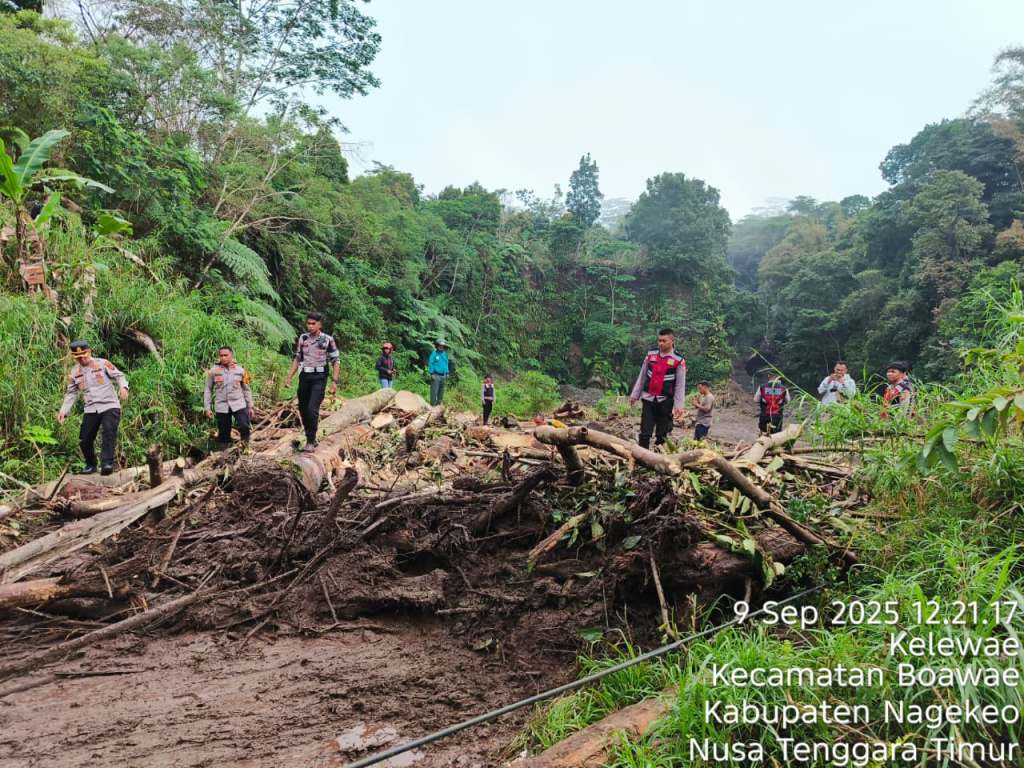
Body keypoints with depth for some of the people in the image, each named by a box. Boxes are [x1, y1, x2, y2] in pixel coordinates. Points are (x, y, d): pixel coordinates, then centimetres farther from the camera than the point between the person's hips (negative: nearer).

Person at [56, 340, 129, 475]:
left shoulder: (102, 364, -3)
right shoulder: (74, 372, 10)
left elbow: (119, 376, -3)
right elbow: (71, 393, 15)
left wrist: (123, 387, -25)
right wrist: (64, 410, 3)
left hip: (110, 406, -5)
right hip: (91, 409, 5)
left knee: (109, 433, -24)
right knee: (84, 440, 4)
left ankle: (107, 463, -26)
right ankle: (91, 465, 24)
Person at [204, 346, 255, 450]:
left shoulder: (240, 370, 2)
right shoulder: (213, 371, -1)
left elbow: (246, 390, 10)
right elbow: (208, 390, 5)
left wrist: (250, 406, 9)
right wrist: (207, 408, 0)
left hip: (238, 404, 0)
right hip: (221, 406, 0)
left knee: (244, 427, -18)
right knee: (223, 433, 5)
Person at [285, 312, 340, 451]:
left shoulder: (328, 340, -5)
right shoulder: (302, 338, 8)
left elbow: (336, 361, -3)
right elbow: (297, 359, 16)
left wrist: (334, 381, -11)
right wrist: (289, 377, 10)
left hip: (319, 378, -5)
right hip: (304, 377, 5)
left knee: (312, 409, -16)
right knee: (303, 409, 7)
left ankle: (311, 441, -9)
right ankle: (311, 438, 22)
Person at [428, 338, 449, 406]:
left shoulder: (445, 354, 13)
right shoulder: (434, 354, -6)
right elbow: (430, 364, -8)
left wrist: (447, 373, 15)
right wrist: (432, 374, -13)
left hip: (443, 375, 7)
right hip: (436, 375, -6)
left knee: (441, 391, 10)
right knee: (434, 391, -8)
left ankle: (438, 404, 18)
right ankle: (433, 404, -5)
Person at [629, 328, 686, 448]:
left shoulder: (679, 360, -6)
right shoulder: (651, 355, 5)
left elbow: (680, 385, -5)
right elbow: (642, 376, 12)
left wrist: (679, 405, -9)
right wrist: (635, 394, 11)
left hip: (665, 401, -2)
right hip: (648, 399, 3)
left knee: (661, 435, 6)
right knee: (644, 433, -1)